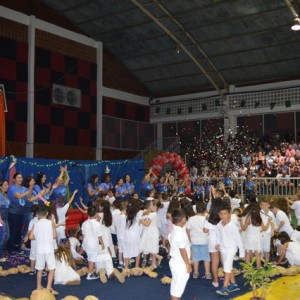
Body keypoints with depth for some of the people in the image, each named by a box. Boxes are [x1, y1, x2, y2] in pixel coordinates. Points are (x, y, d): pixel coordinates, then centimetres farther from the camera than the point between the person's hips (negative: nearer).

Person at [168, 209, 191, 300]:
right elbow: (182, 250, -23)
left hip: (175, 262, 10)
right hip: (180, 264, -10)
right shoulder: (180, 233, -23)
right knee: (178, 287, -2)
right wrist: (188, 264, -17)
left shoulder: (173, 231, 7)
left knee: (176, 285, 21)